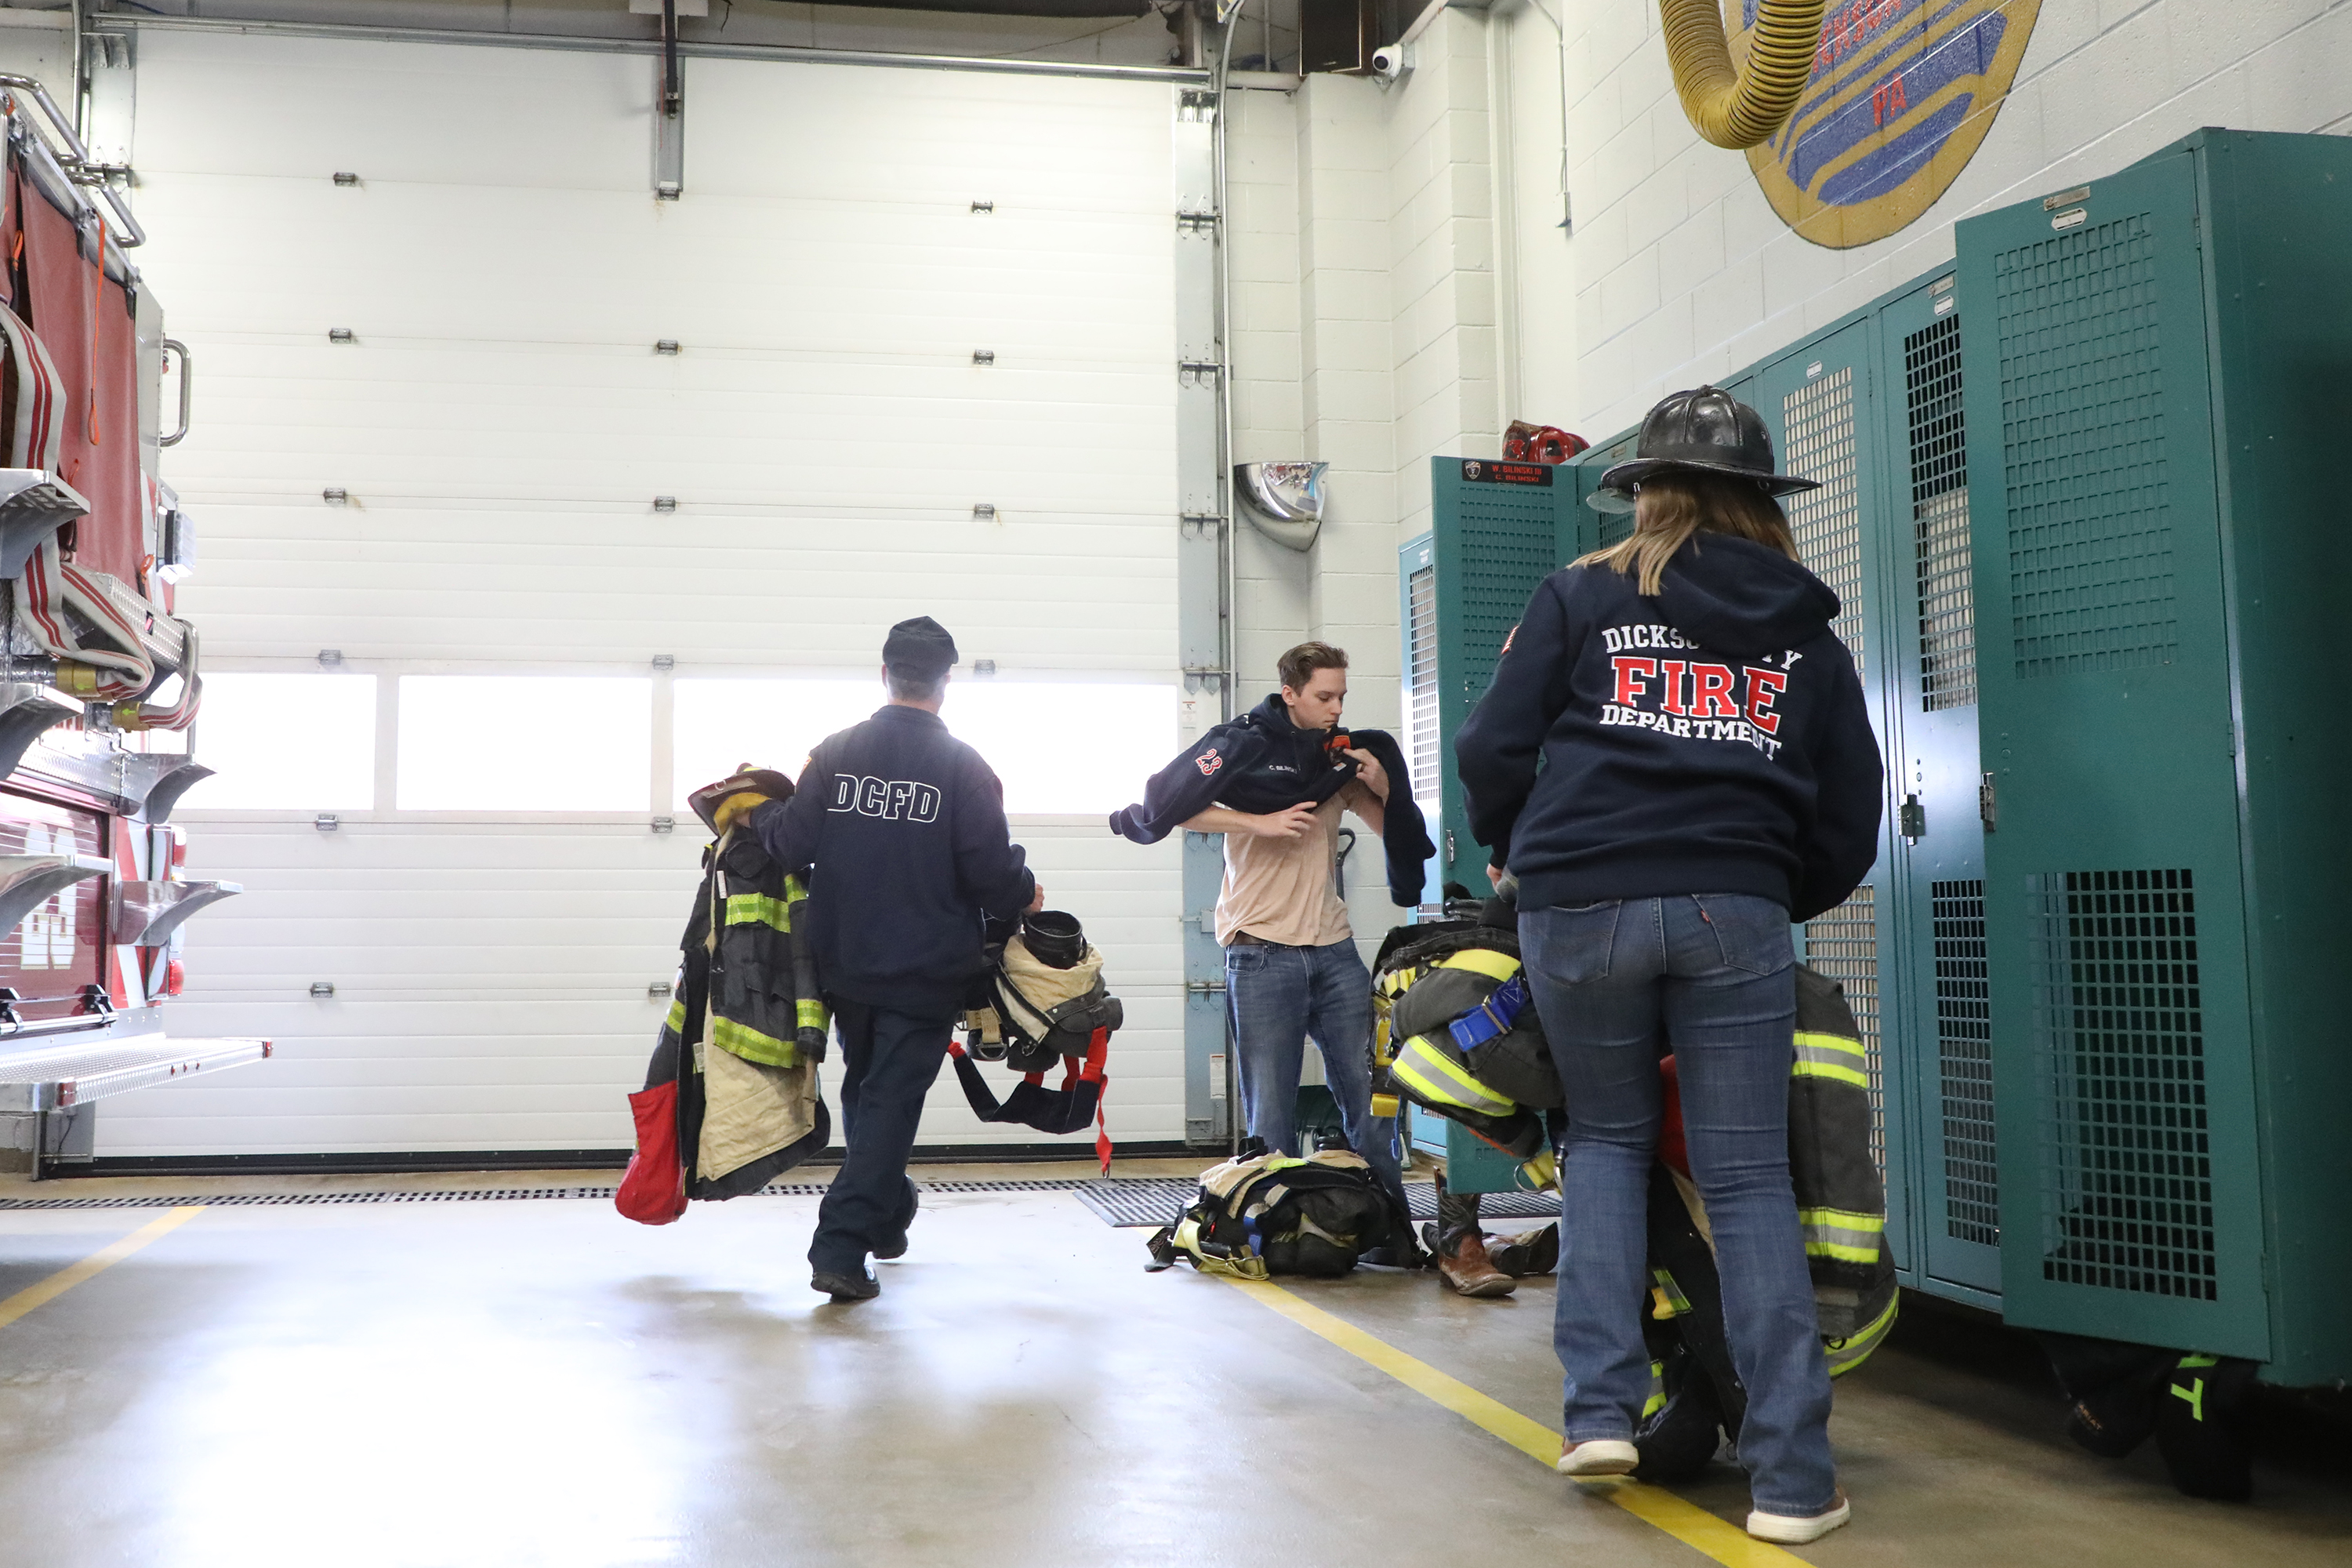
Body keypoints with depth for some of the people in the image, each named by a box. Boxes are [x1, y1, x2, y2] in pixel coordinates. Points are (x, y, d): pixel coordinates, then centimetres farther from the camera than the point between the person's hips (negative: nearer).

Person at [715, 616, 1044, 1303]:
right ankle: (842, 1246, -9)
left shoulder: (835, 753, -2)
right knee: (890, 1100, 0)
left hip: (844, 966, 4)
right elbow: (993, 871, -13)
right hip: (924, 973, -4)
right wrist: (1026, 895, 9)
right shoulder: (963, 766, -11)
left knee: (864, 1089, 23)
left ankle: (886, 1218, 38)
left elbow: (791, 843, -5)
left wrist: (752, 812, 16)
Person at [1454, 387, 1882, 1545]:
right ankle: (1791, 1476, 3)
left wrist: (1510, 851, 19)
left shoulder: (1581, 599, 8)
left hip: (1578, 907, -1)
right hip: (1734, 913, 1)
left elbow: (1493, 749, 1)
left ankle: (1600, 1409, 9)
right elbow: (1849, 821, 14)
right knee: (1748, 1180, 4)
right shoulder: (1807, 633, 16)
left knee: (1606, 1136, 19)